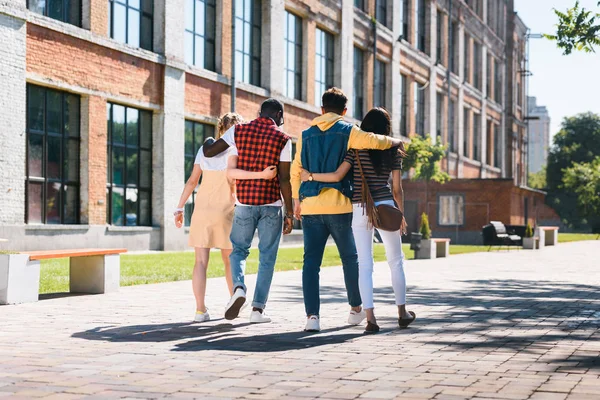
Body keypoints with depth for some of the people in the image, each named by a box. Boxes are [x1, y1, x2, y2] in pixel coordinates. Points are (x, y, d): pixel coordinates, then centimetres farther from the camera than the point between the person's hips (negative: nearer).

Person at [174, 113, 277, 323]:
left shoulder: (204, 149, 8)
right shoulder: (233, 148, -6)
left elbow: (192, 181, 6)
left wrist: (180, 207, 9)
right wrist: (261, 175, -34)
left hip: (201, 209, 3)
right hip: (225, 210, -3)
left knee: (201, 261, -2)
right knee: (229, 260, 15)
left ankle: (200, 310, -11)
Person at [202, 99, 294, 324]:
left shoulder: (239, 131, 1)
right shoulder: (282, 139, -4)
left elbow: (209, 152, 2)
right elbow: (284, 180, -7)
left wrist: (206, 143, 26)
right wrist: (289, 213, -1)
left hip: (244, 203, 2)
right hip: (271, 204, -2)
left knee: (239, 250, 17)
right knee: (267, 257, 8)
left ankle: (238, 287, -11)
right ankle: (258, 308, 4)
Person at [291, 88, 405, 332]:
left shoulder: (306, 135, 11)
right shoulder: (348, 131, 0)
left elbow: (296, 170, 12)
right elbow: (375, 141, -13)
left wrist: (296, 199, 21)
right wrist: (395, 142, 8)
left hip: (310, 205, 2)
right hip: (339, 205, -2)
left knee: (311, 262, 1)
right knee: (350, 258, 15)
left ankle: (312, 315, -10)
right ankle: (356, 309, 27)